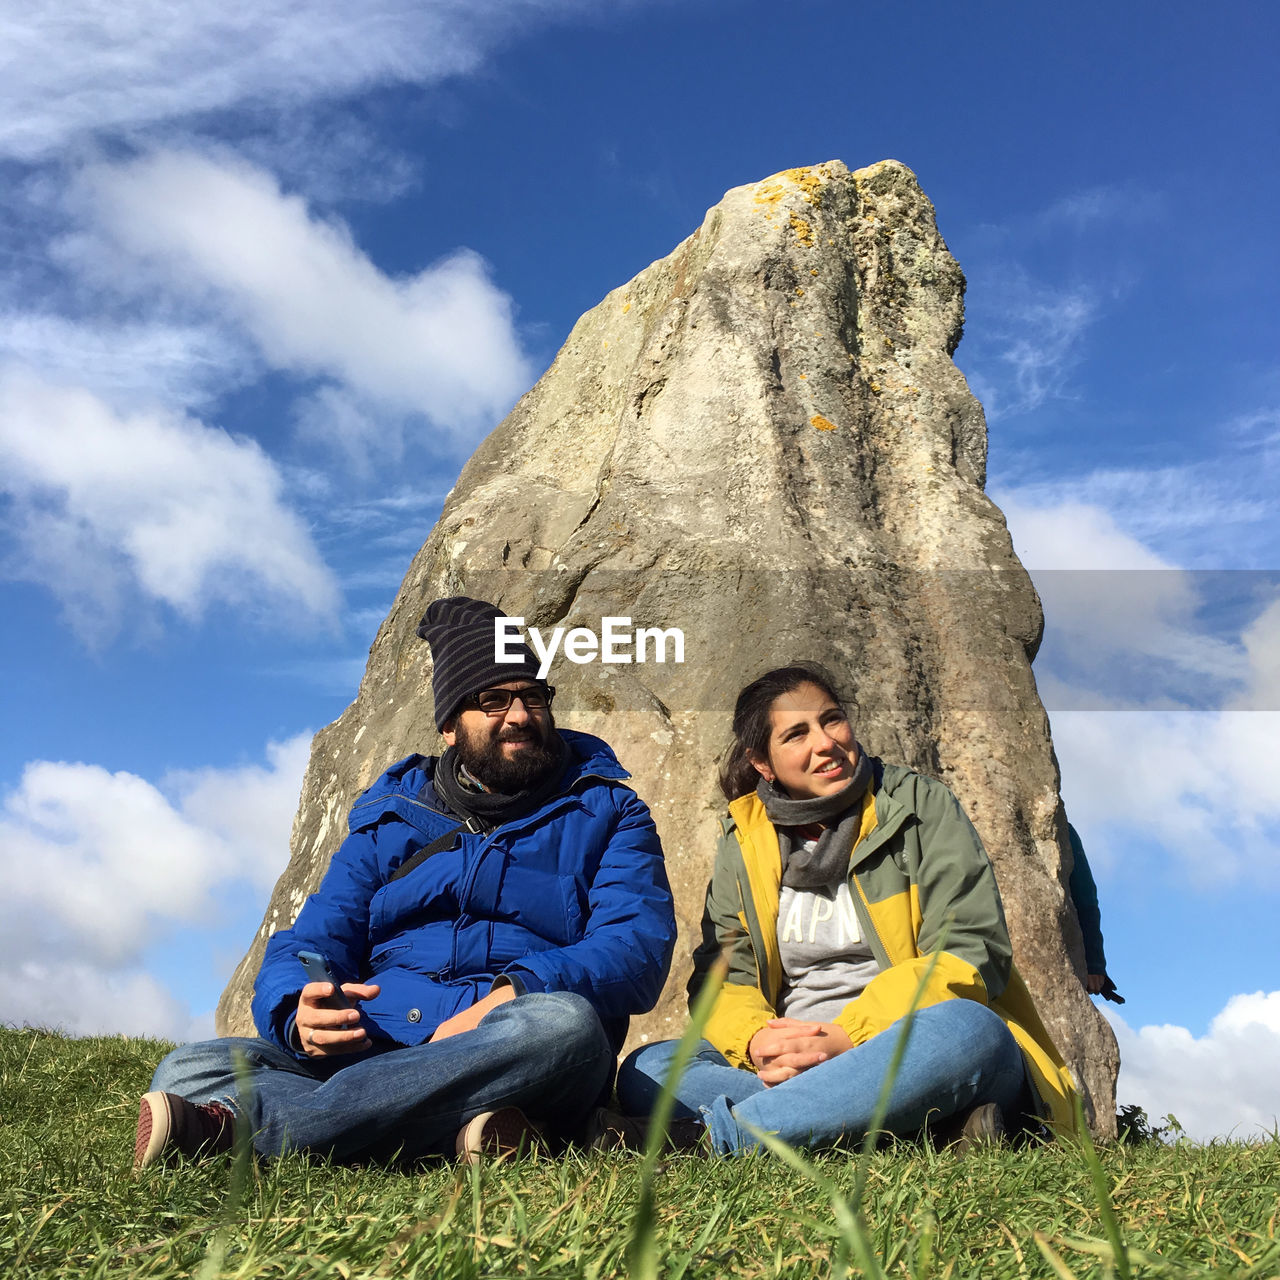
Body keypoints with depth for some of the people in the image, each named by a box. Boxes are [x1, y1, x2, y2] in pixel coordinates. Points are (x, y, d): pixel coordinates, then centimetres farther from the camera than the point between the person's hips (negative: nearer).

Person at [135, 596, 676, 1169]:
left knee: (564, 1023, -37)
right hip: (377, 1052, 3)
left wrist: (513, 993, -23)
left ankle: (238, 1125, -34)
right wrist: (299, 1013, -17)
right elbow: (303, 948, 9)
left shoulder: (605, 810, 11)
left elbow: (639, 948, -4)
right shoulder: (389, 821, 18)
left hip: (513, 1070, -2)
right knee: (187, 1071, -18)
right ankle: (454, 1128, -35)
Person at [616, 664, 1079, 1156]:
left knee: (966, 1028, -37)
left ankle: (723, 1135, -36)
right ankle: (905, 1123, -32)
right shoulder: (743, 840, 12)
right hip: (798, 1063, 3)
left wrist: (846, 1036, -19)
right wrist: (756, 1038, -18)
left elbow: (970, 955, -7)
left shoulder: (922, 806, 3)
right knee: (644, 1070, -20)